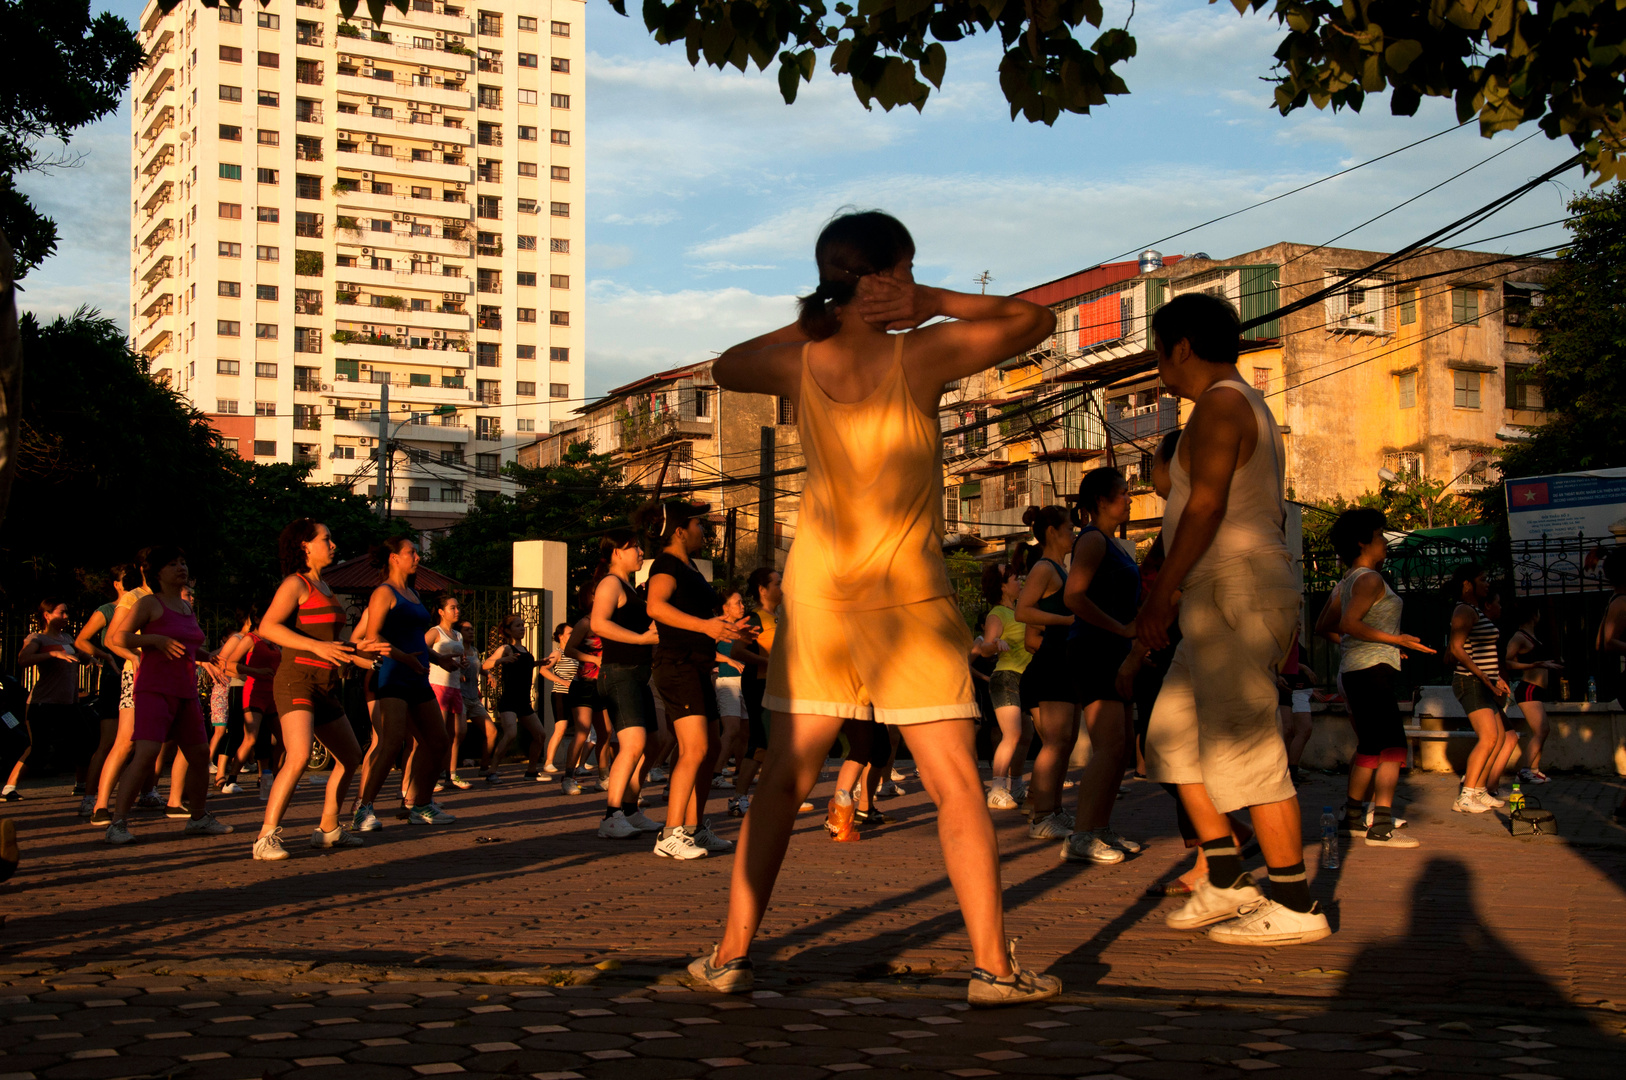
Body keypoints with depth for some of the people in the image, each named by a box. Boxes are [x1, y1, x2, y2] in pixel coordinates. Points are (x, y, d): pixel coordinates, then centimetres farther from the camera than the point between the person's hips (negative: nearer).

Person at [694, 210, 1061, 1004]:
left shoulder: (798, 364, -2)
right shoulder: (920, 357, -12)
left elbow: (726, 368, 21)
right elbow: (1033, 320, -2)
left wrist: (809, 320, 15)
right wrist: (936, 306, -1)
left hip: (816, 590, 4)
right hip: (908, 597, -4)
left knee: (784, 779, 10)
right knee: (955, 784, 1)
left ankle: (732, 953, 14)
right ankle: (993, 965, 2)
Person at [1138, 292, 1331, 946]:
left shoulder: (1219, 404, -9)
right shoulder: (1248, 406, 22)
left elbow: (1206, 504, -19)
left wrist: (1162, 592, -19)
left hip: (1234, 592, -11)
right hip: (1230, 598, 11)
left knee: (1246, 752, -9)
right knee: (1174, 738, 11)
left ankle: (1296, 907, -3)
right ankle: (1226, 883, 12)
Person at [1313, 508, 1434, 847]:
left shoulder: (1347, 583, 18)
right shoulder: (1370, 579, -11)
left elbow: (1323, 627, 21)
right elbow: (1349, 624, -23)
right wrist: (1395, 639, -17)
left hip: (1353, 670, 10)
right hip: (1372, 670, -10)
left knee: (1370, 747, 17)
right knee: (1393, 748, -12)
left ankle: (1353, 819, 22)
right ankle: (1380, 828, -17)